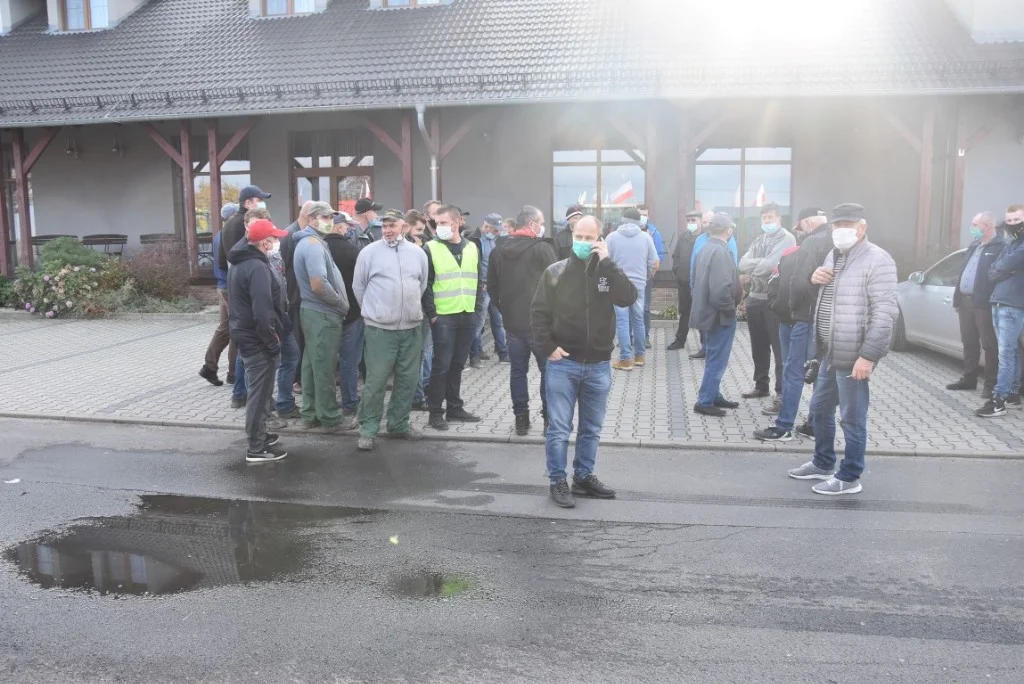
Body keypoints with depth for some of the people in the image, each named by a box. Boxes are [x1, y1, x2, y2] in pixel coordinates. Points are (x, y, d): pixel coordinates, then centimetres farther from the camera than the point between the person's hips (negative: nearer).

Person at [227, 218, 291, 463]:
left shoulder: (239, 263, 11)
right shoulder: (257, 267, -22)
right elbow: (262, 311, -26)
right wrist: (273, 342, -18)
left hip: (244, 334, 10)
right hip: (258, 339, -10)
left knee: (257, 390, 21)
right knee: (261, 393, -1)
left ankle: (258, 434, 33)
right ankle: (256, 448, 6)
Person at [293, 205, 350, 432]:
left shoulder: (308, 242, 15)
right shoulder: (314, 244, -17)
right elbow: (319, 285, -26)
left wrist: (339, 303, 14)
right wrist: (343, 304, -12)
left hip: (313, 311, 10)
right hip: (323, 314, -10)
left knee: (312, 365, 14)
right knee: (325, 368, -1)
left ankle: (310, 414, 23)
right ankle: (330, 419, 7)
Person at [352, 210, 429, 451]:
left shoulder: (418, 253, 6)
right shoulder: (369, 252, -4)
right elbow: (358, 286, 4)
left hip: (412, 327, 4)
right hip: (380, 328, -4)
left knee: (407, 379, 11)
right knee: (376, 380, -3)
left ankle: (398, 424, 24)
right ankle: (368, 429, 7)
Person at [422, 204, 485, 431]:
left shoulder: (472, 248, 10)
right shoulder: (431, 248, -4)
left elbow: (478, 281, 16)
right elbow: (425, 284, -6)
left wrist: (477, 307, 8)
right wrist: (431, 313, -11)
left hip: (468, 316, 4)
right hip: (443, 317, -4)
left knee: (458, 364, 12)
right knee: (441, 365, -3)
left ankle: (455, 407, 22)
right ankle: (436, 412, 6)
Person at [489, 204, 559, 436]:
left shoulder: (499, 250, 7)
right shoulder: (542, 249, -12)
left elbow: (491, 287, 12)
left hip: (511, 321, 5)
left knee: (518, 369, 10)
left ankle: (521, 418, 13)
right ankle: (550, 417, 7)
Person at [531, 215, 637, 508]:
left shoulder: (607, 271, 3)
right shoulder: (555, 272, -2)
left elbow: (629, 298, -15)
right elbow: (538, 313, -2)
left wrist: (606, 262, -17)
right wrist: (548, 347, -11)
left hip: (598, 366, 3)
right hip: (563, 364, -2)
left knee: (591, 429, 14)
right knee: (559, 428, 2)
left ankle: (584, 477, 29)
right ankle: (558, 482, 15)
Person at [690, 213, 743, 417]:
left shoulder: (706, 248, 10)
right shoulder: (720, 251, -21)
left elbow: (699, 280, 17)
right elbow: (720, 288, -29)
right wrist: (731, 307, -13)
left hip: (708, 311, 10)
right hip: (720, 315, -10)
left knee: (715, 358, 18)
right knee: (717, 360, -1)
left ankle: (714, 396, 28)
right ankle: (704, 402, 3)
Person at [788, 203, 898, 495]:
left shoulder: (877, 260, -14)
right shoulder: (832, 256, 14)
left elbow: (885, 313, -20)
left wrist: (868, 355, -24)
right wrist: (814, 279, 5)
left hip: (854, 356, -9)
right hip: (830, 353, 9)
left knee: (852, 418, 1)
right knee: (820, 409, 19)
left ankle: (849, 477, 13)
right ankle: (822, 463, 35)